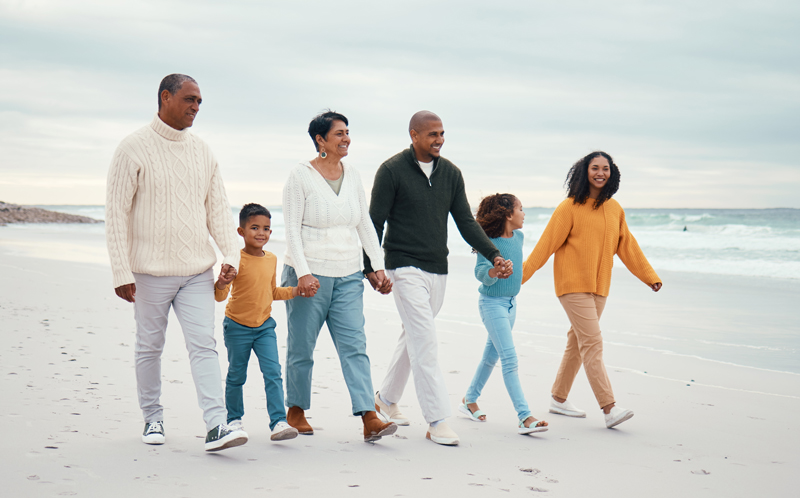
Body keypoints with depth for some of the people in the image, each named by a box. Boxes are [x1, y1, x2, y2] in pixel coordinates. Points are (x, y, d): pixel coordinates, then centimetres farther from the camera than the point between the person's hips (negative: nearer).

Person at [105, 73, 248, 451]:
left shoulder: (202, 151, 10)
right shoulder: (135, 148, -6)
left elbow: (218, 208, 14)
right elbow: (116, 212, -7)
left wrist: (231, 254, 1)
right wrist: (121, 272, -12)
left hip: (197, 270, 3)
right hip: (151, 270, -3)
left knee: (203, 345, -5)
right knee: (149, 347, 9)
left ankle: (216, 426, -10)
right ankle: (153, 419, 26)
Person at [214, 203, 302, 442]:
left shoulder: (271, 259, 5)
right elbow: (220, 296, -17)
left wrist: (296, 291, 6)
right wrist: (222, 283, -39)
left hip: (265, 326, 4)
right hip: (237, 326, -4)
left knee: (273, 373, -7)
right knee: (236, 376, 9)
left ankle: (278, 422, -8)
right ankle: (234, 419, 27)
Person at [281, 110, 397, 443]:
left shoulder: (352, 175, 11)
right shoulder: (301, 176, -5)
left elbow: (365, 224, 15)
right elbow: (292, 229, -9)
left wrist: (378, 266, 9)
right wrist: (303, 273, -19)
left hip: (348, 277, 4)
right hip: (309, 275, -4)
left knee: (355, 345, -5)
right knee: (302, 347, 5)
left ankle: (369, 419, -10)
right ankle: (295, 411, 23)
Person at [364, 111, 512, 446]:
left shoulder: (450, 173, 8)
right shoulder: (392, 171, -8)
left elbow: (466, 221, 8)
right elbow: (374, 223, -6)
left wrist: (494, 255, -3)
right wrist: (370, 267, -12)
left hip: (438, 270, 6)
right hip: (406, 268, -6)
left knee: (414, 337, 16)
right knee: (424, 341, -12)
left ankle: (387, 398, 34)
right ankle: (437, 421, -11)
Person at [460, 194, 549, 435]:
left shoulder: (518, 237, 3)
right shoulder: (489, 242, -21)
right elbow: (480, 272, -29)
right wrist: (495, 270, -46)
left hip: (510, 302, 8)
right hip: (492, 303, -8)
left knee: (491, 355, 17)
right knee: (509, 359, -13)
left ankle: (469, 400, 34)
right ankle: (525, 417, -16)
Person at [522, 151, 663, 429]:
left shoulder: (614, 209, 9)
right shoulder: (570, 208, -9)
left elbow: (627, 246, 17)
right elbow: (546, 244, -8)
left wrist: (649, 276, 19)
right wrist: (521, 275, -9)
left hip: (599, 286, 7)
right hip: (573, 284, -7)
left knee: (577, 343, 13)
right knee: (592, 343, -12)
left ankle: (559, 399, 26)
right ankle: (609, 408, -15)